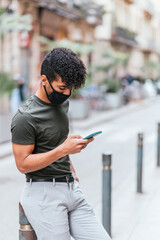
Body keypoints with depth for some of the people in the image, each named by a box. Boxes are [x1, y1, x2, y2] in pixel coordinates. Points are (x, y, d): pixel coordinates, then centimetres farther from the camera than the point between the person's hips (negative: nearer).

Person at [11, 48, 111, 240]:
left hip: (71, 188, 8)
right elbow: (23, 164, -17)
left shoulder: (62, 102, 11)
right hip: (43, 193, -7)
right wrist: (63, 150, -22)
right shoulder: (25, 118, -16)